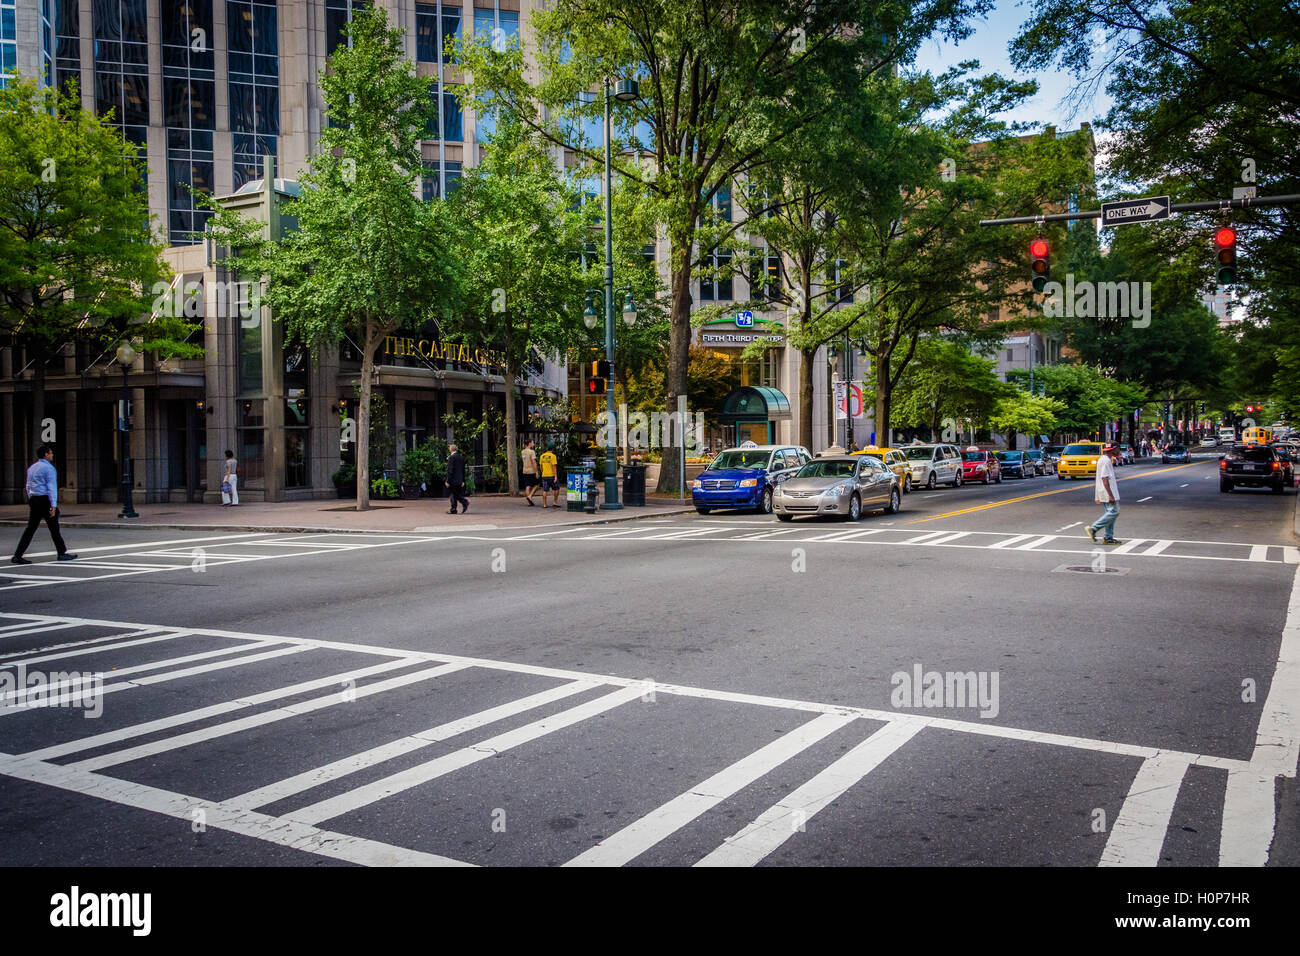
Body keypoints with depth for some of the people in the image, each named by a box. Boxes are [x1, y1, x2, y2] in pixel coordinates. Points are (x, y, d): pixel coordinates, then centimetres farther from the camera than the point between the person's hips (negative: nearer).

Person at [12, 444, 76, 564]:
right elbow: (52, 487, -17)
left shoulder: (32, 467, 16)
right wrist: (54, 505, -20)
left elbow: (28, 486, 18)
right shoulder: (49, 468, -11)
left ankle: (17, 556, 0)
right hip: (45, 500, -8)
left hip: (33, 500, 8)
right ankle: (62, 553, 12)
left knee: (30, 528, 6)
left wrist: (30, 502, 22)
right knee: (54, 527, 3)